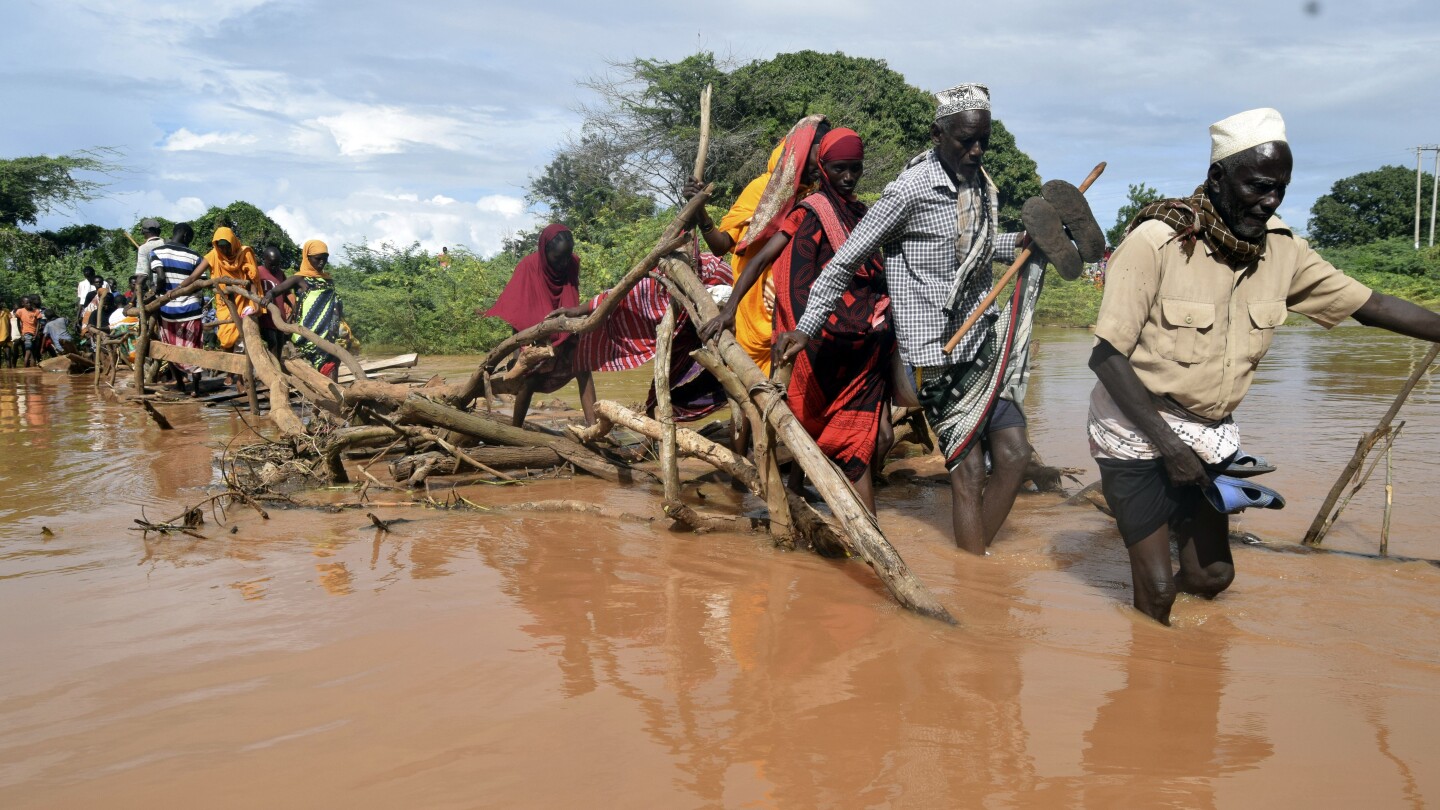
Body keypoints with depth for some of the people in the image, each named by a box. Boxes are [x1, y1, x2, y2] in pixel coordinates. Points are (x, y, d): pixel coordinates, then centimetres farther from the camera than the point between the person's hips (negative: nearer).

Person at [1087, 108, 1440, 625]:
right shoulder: (1156, 242, -21)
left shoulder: (1281, 248, -4)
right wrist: (1169, 447, -21)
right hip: (1138, 432, -5)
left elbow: (1369, 305, 6)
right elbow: (1107, 356, -21)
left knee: (1213, 575, 10)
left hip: (1210, 433, 6)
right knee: (1157, 591, -5)